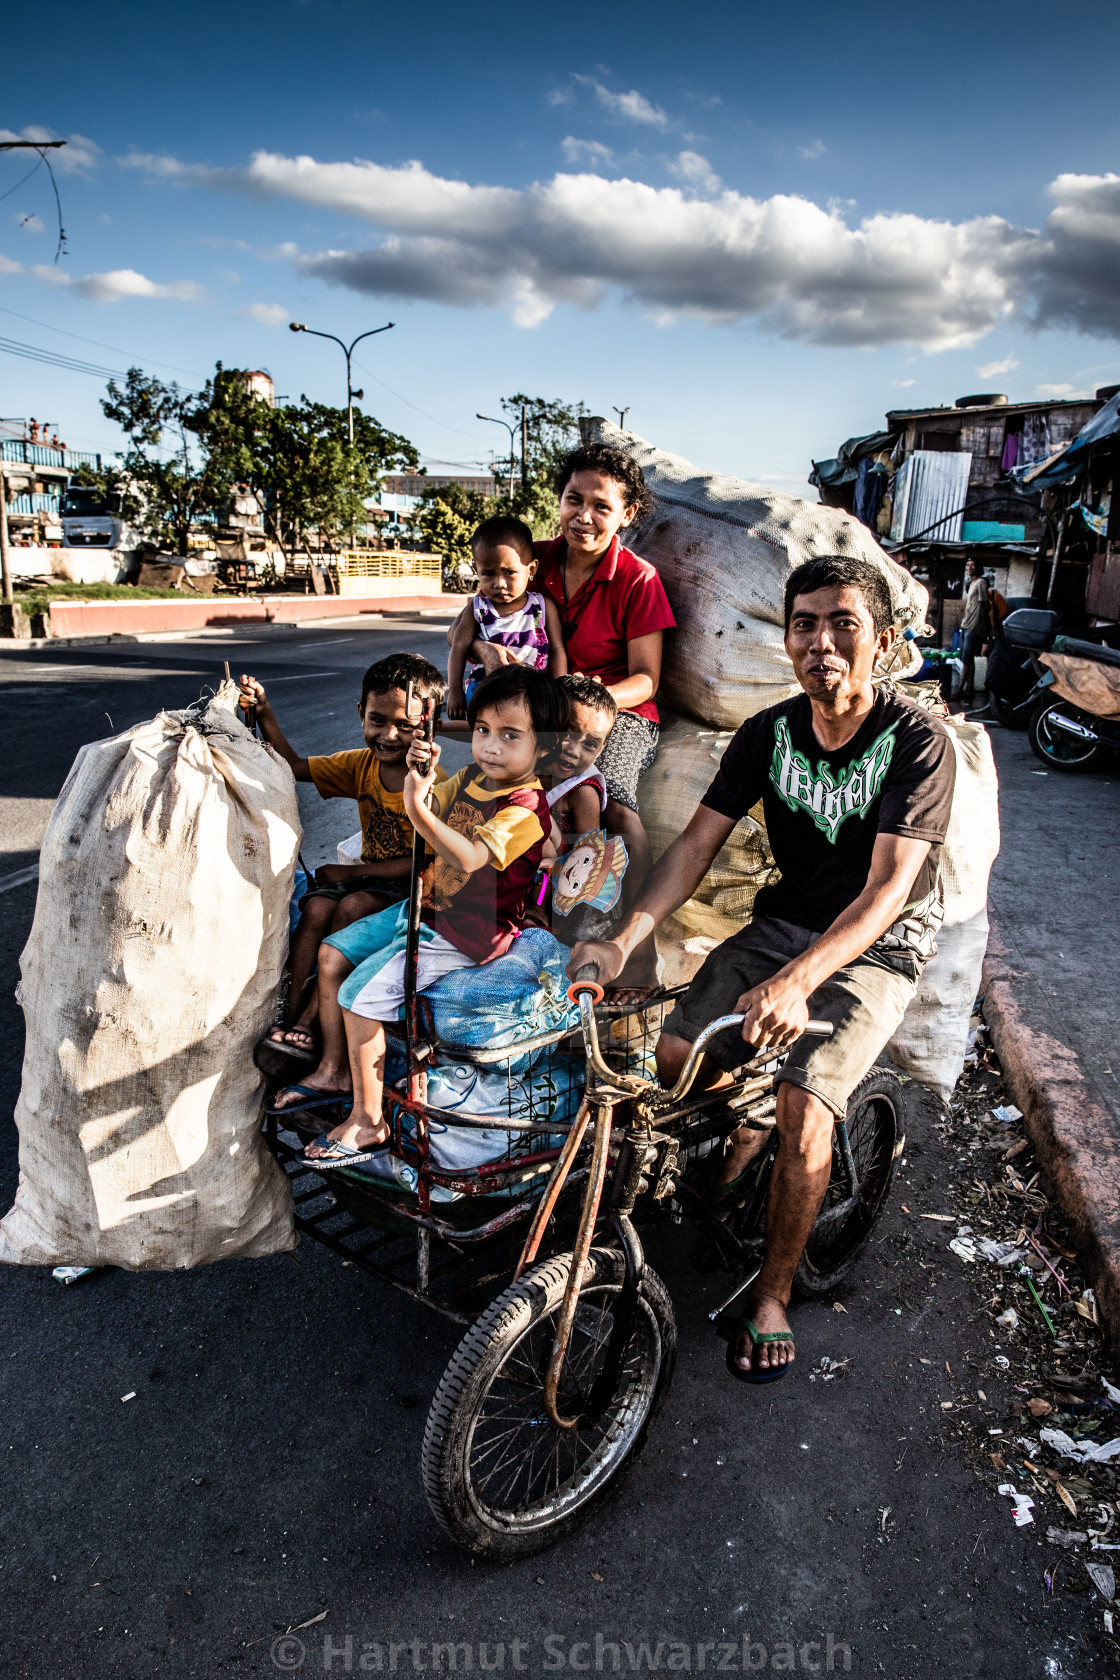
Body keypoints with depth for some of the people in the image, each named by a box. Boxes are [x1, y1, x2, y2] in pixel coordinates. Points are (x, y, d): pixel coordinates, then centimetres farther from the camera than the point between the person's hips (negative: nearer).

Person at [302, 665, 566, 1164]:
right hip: (425, 907, 9)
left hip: (463, 935, -9)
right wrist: (418, 776, -11)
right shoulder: (471, 778, 2)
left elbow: (468, 859, -38)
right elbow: (432, 809, 10)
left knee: (360, 994, -14)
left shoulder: (525, 809, -24)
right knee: (332, 953, 12)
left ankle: (368, 1122, 1)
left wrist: (417, 809, -49)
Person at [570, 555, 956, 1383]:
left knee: (804, 1108, -23)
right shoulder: (769, 732, -5)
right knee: (678, 1053, -13)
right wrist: (623, 940, -24)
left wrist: (797, 980, -43)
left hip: (877, 948, -4)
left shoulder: (916, 741, -18)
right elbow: (698, 841, -9)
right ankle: (745, 1136, 23)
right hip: (787, 922, 5)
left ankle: (773, 1293, 3)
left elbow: (887, 887, -27)